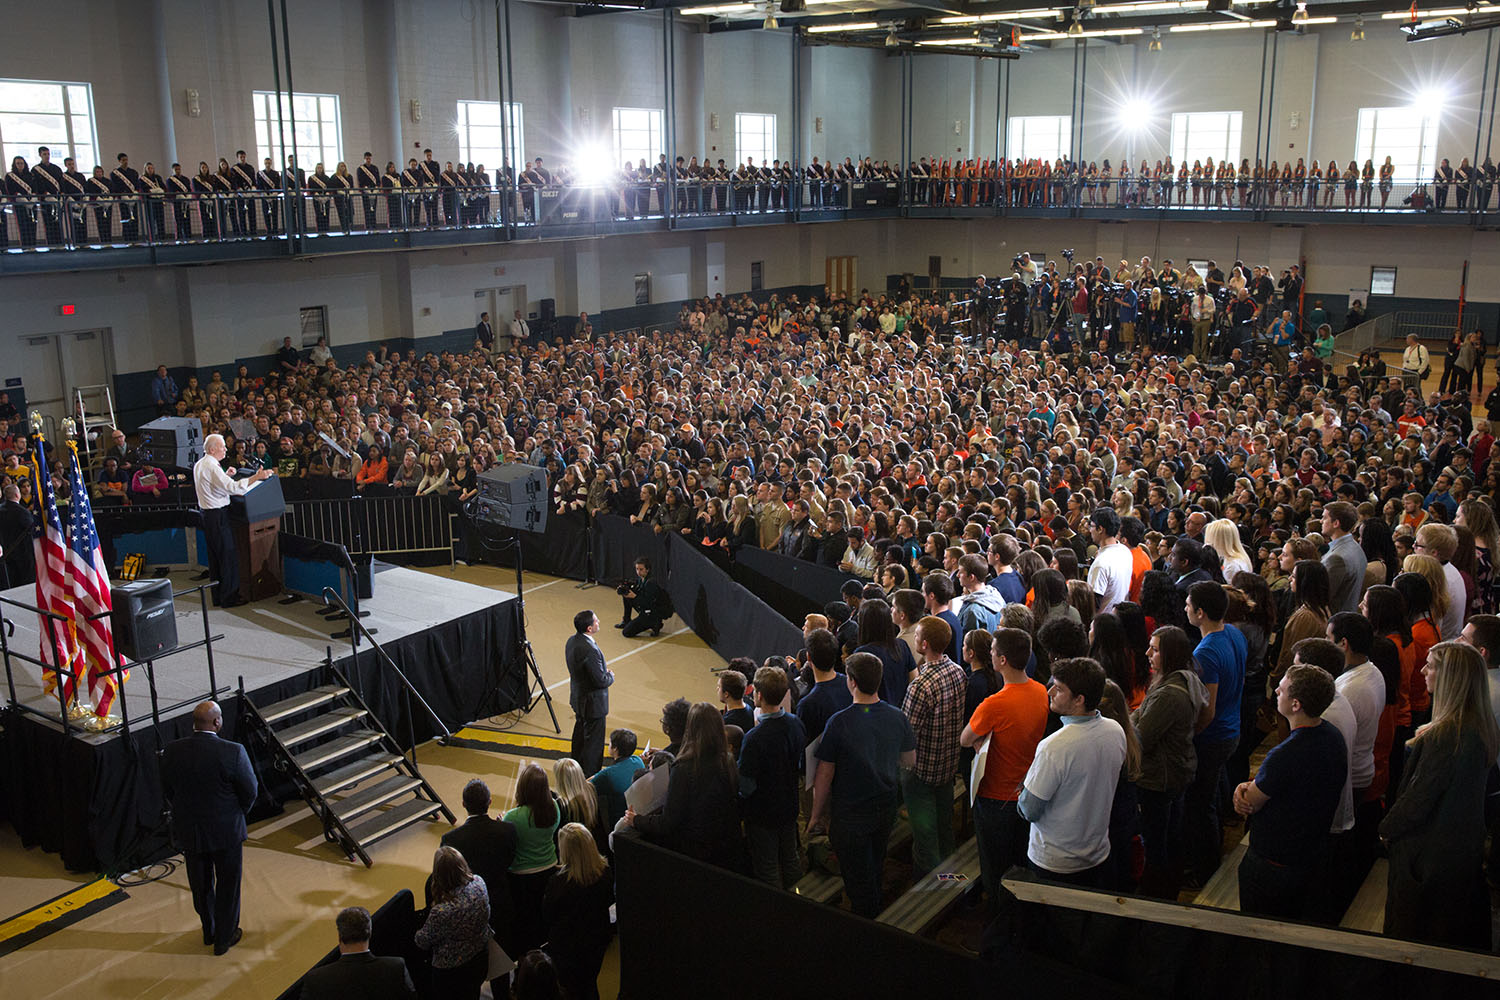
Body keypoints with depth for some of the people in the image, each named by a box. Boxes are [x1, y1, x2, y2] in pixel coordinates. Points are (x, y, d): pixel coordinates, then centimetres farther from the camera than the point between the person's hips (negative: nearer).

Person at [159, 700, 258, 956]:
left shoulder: (172, 751, -13)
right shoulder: (233, 752, -24)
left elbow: (167, 790, 1)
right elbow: (250, 791, -14)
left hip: (189, 831, 4)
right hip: (226, 831, -4)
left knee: (200, 884, 23)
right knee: (228, 885, 16)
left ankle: (209, 931, 42)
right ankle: (224, 938, 29)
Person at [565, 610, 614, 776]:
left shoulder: (572, 640, -4)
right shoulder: (589, 650, -33)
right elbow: (601, 681, -27)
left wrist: (604, 673, 6)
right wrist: (610, 676, -5)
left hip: (578, 698, 10)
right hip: (593, 702, -10)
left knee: (580, 732, 26)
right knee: (594, 739, 5)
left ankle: (576, 767, 44)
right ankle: (589, 776, 16)